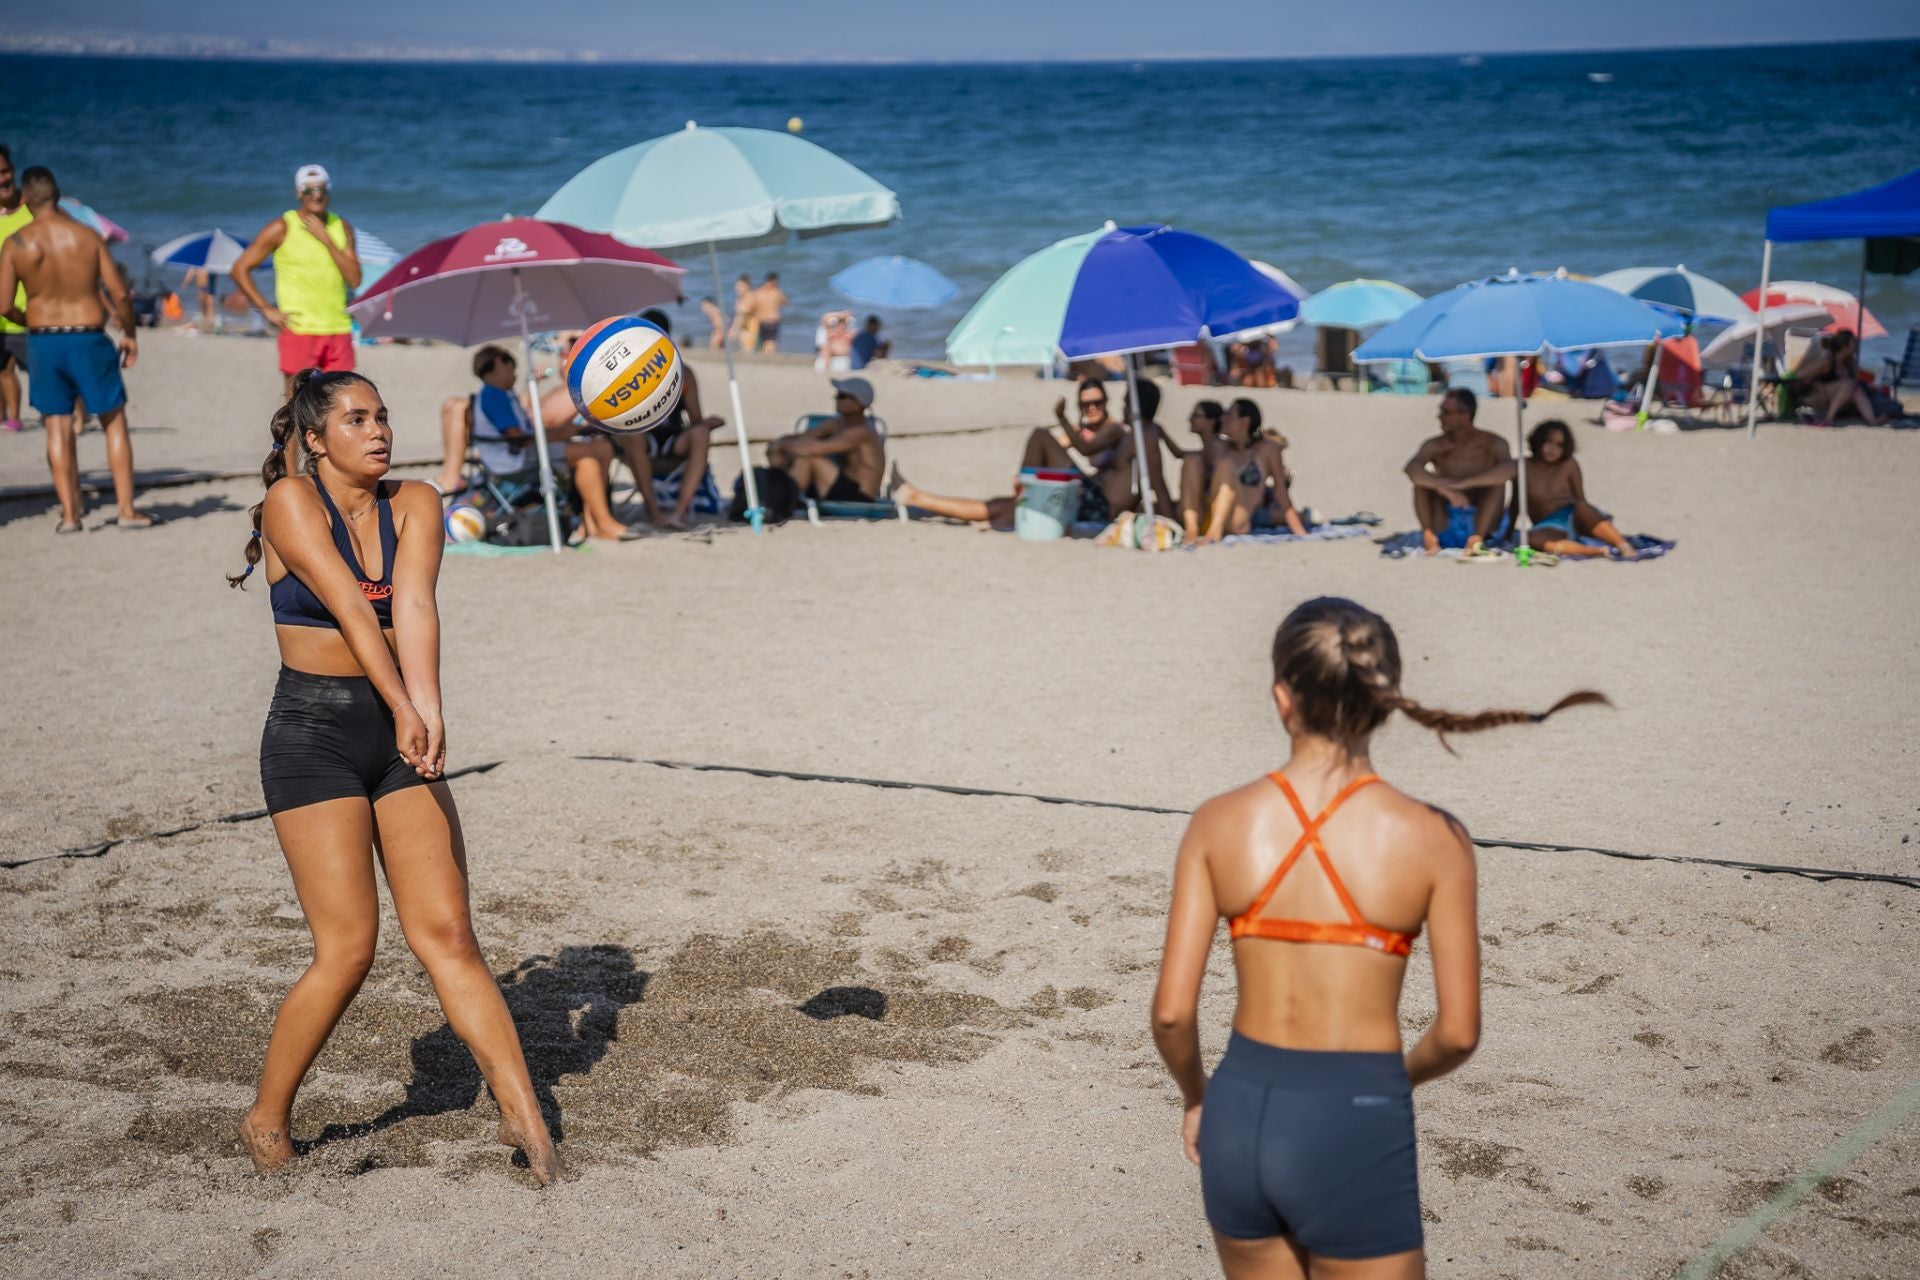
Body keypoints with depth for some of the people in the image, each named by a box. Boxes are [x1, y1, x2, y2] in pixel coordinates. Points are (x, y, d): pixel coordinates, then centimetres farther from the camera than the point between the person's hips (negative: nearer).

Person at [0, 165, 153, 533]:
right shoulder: (87, 236, -3)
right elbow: (119, 293, -5)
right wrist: (129, 334, 9)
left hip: (43, 341, 1)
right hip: (89, 338, -1)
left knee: (57, 428, 7)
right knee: (115, 422, 10)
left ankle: (69, 513, 5)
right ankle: (126, 509, 7)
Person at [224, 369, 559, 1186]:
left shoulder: (413, 505, 4)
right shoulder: (291, 500, -8)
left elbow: (412, 608, -13)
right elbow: (351, 608, -21)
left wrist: (428, 708, -29)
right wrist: (404, 709, -32)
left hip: (399, 733, 4)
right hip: (312, 734, -4)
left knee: (447, 935, 1)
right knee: (347, 948, -7)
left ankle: (523, 1117, 4)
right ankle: (266, 1120, 13)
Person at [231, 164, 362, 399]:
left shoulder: (341, 227, 9)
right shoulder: (282, 228, -1)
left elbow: (354, 280, -2)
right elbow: (240, 269, 0)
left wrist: (326, 239, -8)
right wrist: (266, 309, -6)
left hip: (338, 331, 4)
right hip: (299, 331, -4)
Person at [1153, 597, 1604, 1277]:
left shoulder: (1220, 823, -6)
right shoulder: (1432, 838, -10)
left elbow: (1172, 1013, -6)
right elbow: (1458, 1033, -7)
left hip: (1240, 1116, 3)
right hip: (1356, 1129, -3)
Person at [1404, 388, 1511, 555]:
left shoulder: (1492, 444, -8)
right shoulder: (1436, 446, -5)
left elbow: (1510, 469, -30)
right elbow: (1411, 468, -26)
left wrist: (1463, 483, -39)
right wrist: (1443, 487, -44)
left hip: (1483, 523, -1)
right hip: (1446, 527, 1)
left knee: (1497, 479, -23)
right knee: (1422, 479, -17)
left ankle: (1477, 538, -34)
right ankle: (1429, 536, -31)